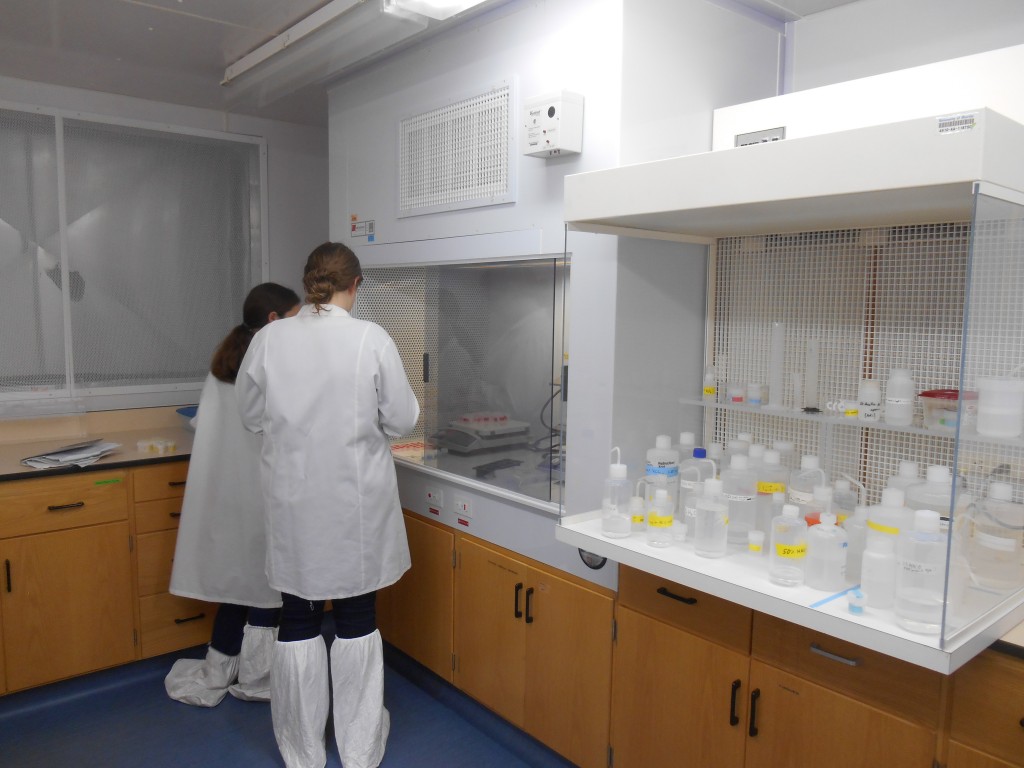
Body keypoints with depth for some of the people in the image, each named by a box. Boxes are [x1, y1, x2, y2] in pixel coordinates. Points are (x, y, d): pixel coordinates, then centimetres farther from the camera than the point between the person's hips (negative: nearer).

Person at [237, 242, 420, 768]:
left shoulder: (268, 339, -6)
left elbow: (252, 417, 5)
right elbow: (401, 420, -6)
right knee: (357, 621, 14)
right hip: (355, 503, -1)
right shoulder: (372, 340, -13)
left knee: (298, 621, 15)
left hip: (292, 502, 2)